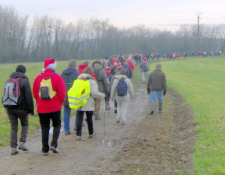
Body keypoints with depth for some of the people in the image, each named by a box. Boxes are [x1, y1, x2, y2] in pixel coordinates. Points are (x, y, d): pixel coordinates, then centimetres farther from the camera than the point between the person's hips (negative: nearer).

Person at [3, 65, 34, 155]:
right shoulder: (24, 81, -8)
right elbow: (29, 96, -11)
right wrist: (31, 109, -6)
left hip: (9, 107, 4)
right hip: (21, 107, -4)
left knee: (13, 127, 9)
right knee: (25, 124, 16)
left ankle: (13, 147, 5)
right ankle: (22, 142, 3)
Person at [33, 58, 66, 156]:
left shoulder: (38, 78, 2)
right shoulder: (57, 77, -8)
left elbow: (34, 92, 9)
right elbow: (62, 92, -9)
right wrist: (60, 102, 7)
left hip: (41, 108, 3)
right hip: (55, 107, -2)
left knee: (44, 128, 10)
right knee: (57, 125, 15)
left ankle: (45, 149, 8)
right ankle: (54, 144, -4)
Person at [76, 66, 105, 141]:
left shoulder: (77, 79, 7)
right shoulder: (92, 81, -10)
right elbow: (94, 93, -16)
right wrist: (102, 95, -1)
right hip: (88, 104, -3)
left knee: (79, 119, 2)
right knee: (89, 118, 12)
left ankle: (78, 135, -5)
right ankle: (91, 133, 28)